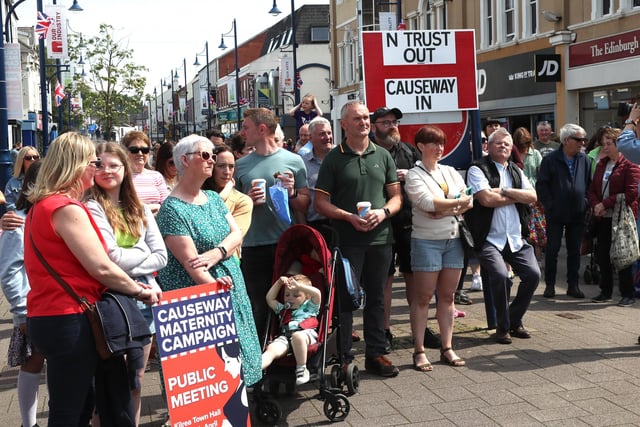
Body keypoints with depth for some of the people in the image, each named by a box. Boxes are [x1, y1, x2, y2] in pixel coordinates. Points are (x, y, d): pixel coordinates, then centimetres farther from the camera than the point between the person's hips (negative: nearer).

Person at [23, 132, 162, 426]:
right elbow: (101, 268, -20)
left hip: (47, 318, 10)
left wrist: (130, 287, 13)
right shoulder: (66, 208, -16)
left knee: (81, 403, 18)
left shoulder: (41, 206, 15)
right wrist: (140, 291, -4)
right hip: (69, 321, -10)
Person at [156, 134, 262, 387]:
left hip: (232, 288, 7)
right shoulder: (172, 209, -12)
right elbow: (191, 262, -18)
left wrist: (217, 253, -16)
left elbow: (236, 234, 4)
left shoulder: (214, 198, 12)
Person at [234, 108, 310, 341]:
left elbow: (305, 205, 5)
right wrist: (247, 200, -5)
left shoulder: (293, 161, 3)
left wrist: (292, 194, -14)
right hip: (253, 246, 2)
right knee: (259, 306, 4)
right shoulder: (241, 165, 10)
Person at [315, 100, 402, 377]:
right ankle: (343, 358, 10)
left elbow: (396, 196, 11)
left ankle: (375, 354, 22)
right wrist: (350, 217, -15)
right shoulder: (334, 159, 1)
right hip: (346, 240, -3)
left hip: (380, 238, 3)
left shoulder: (383, 156, 11)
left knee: (376, 298, 11)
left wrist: (383, 212, -10)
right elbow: (320, 202, -2)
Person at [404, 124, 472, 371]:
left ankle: (447, 348, 16)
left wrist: (445, 210, -12)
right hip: (426, 241, -5)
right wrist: (456, 203, -7)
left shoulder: (451, 172, 13)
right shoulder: (414, 175, -4)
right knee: (422, 298, -1)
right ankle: (419, 351, 4)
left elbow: (468, 201, 4)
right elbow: (427, 203, -18)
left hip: (453, 239, 6)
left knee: (447, 296, 9)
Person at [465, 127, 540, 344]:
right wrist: (517, 197, -3)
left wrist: (505, 191, -11)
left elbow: (532, 197, 3)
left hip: (516, 238, 6)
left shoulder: (516, 171, 17)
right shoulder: (478, 169, -2)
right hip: (489, 239, -6)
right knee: (500, 275, -24)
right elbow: (486, 199, -17)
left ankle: (515, 321, 17)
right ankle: (503, 327, -2)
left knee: (533, 274, -5)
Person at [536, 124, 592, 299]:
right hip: (556, 214, -3)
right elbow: (541, 185, -6)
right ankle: (549, 284, 12)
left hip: (577, 214, 4)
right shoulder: (550, 159, -7)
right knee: (552, 249, 3)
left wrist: (586, 203, 0)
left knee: (574, 250, 10)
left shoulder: (584, 159, 4)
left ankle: (573, 285, 19)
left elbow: (590, 184, 11)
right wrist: (549, 206, -11)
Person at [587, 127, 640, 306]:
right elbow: (592, 189, 13)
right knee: (602, 254, 9)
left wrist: (605, 204, -16)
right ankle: (606, 292, 22)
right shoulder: (601, 164, 14)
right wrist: (595, 205, -8)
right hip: (604, 218, 6)